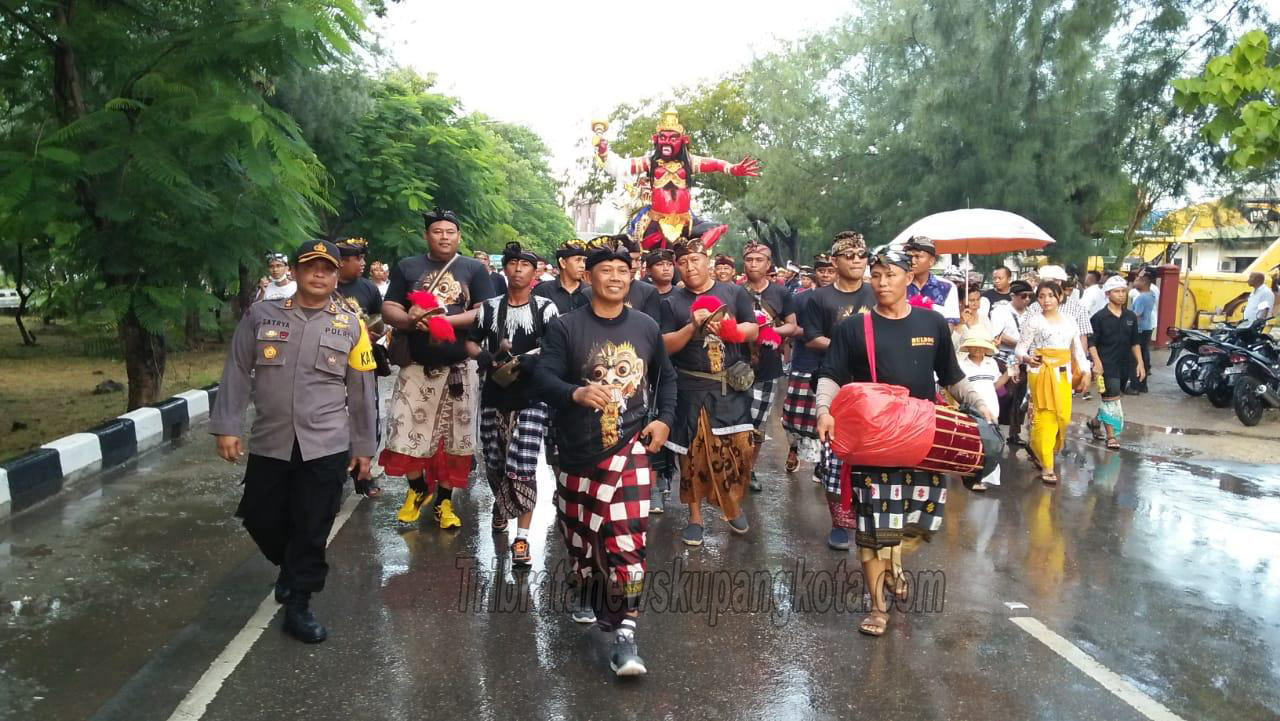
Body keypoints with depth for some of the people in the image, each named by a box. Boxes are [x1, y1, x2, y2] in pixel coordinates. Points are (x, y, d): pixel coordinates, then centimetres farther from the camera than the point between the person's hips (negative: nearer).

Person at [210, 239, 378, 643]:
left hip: (326, 446, -1)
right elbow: (237, 373, 4)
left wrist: (363, 446, 8)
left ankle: (299, 605, 20)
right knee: (261, 519, 11)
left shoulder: (351, 326, 3)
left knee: (312, 531, 3)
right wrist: (227, 427, -2)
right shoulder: (261, 315, 2)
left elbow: (361, 393, 7)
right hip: (268, 443, 1)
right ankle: (290, 566, 41)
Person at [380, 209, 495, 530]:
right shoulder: (406, 267, 7)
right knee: (406, 433, 0)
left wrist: (446, 320, -16)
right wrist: (409, 319, -18)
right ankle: (417, 489, 25)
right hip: (416, 364, 1)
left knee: (453, 437, 5)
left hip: (458, 365, 0)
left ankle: (444, 500, 20)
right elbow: (388, 309, 3)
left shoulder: (474, 269, 5)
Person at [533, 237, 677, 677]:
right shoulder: (565, 327, -5)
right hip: (578, 451, 0)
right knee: (580, 535, 16)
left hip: (629, 447, 0)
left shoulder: (646, 327, 5)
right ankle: (589, 590, 48)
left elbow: (665, 376, 18)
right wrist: (576, 394, -35)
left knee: (627, 538, -12)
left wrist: (664, 419, 2)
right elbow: (543, 378, -15)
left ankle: (624, 633, -5)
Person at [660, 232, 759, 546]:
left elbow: (752, 331, 3)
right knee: (693, 452, 5)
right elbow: (666, 346, -3)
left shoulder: (735, 293, 5)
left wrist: (726, 329, -16)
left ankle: (735, 505, 26)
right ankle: (695, 517, 18)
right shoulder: (672, 302, 3)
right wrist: (692, 327, -18)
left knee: (738, 447, 1)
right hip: (691, 389, 0)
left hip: (731, 386, 1)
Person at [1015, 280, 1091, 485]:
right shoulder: (1034, 322, -5)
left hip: (1063, 374, 5)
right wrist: (1027, 358, -31)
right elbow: (1021, 348, -9)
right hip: (1041, 373, -5)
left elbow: (1078, 350, 15)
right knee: (1045, 417, -7)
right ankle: (1047, 466, 0)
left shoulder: (1069, 322, 9)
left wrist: (1085, 372, 7)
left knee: (1063, 417, 6)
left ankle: (1038, 450, 30)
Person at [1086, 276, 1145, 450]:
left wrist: (1140, 362, 7)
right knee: (1112, 400, -10)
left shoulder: (1131, 316, 8)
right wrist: (1097, 362, -20)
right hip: (1106, 365, -6)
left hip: (1124, 365, 6)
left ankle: (1095, 422, 37)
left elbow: (1135, 342, 14)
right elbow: (1091, 343, -9)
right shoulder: (1099, 317, -8)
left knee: (1110, 399, 16)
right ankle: (1111, 436, -4)